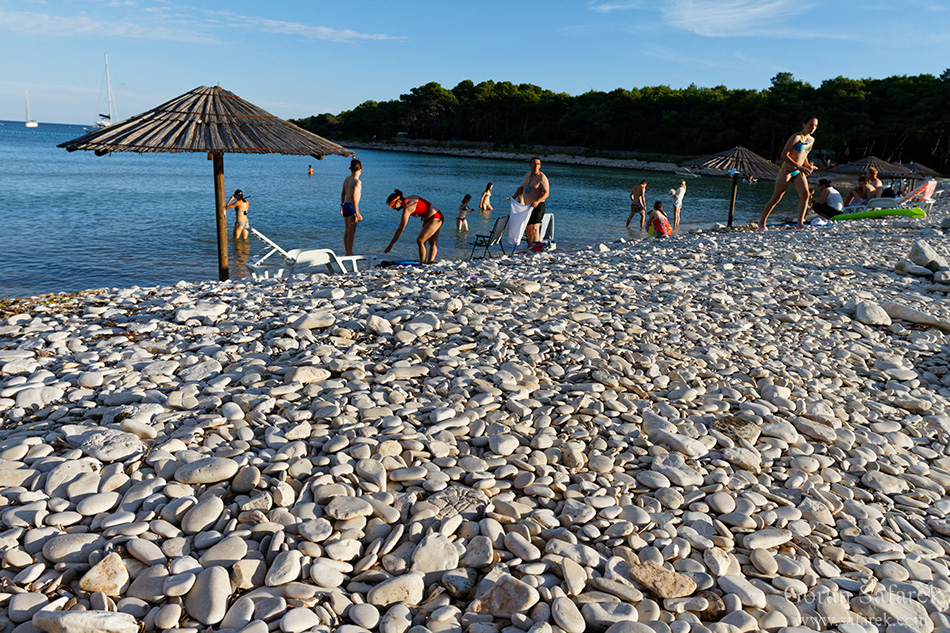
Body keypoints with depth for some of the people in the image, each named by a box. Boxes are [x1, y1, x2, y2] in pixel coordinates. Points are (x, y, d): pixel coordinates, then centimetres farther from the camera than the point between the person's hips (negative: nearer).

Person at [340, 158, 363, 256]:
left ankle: (347, 252, 21)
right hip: (352, 207, -8)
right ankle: (350, 253, -2)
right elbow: (354, 197, -23)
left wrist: (342, 205, 32)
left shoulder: (347, 179, 9)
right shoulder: (357, 181, -16)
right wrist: (357, 213, -23)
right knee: (351, 231, -4)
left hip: (346, 205, 8)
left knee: (347, 231, 14)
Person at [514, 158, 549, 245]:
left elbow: (546, 193, -20)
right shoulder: (528, 174, 12)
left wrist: (537, 201, -34)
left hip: (537, 206, -8)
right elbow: (521, 188, 23)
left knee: (534, 228, -14)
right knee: (528, 228, 11)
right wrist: (513, 197, 15)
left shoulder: (542, 177, -11)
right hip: (527, 206, 8)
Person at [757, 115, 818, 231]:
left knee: (805, 194, -13)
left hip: (798, 173, 7)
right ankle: (762, 222, 12)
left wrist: (807, 165, 4)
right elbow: (784, 155, -19)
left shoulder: (811, 140, 10)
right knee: (776, 198, -1)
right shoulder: (796, 137, -14)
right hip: (786, 170, -6)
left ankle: (800, 223, -14)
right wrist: (799, 167, -23)